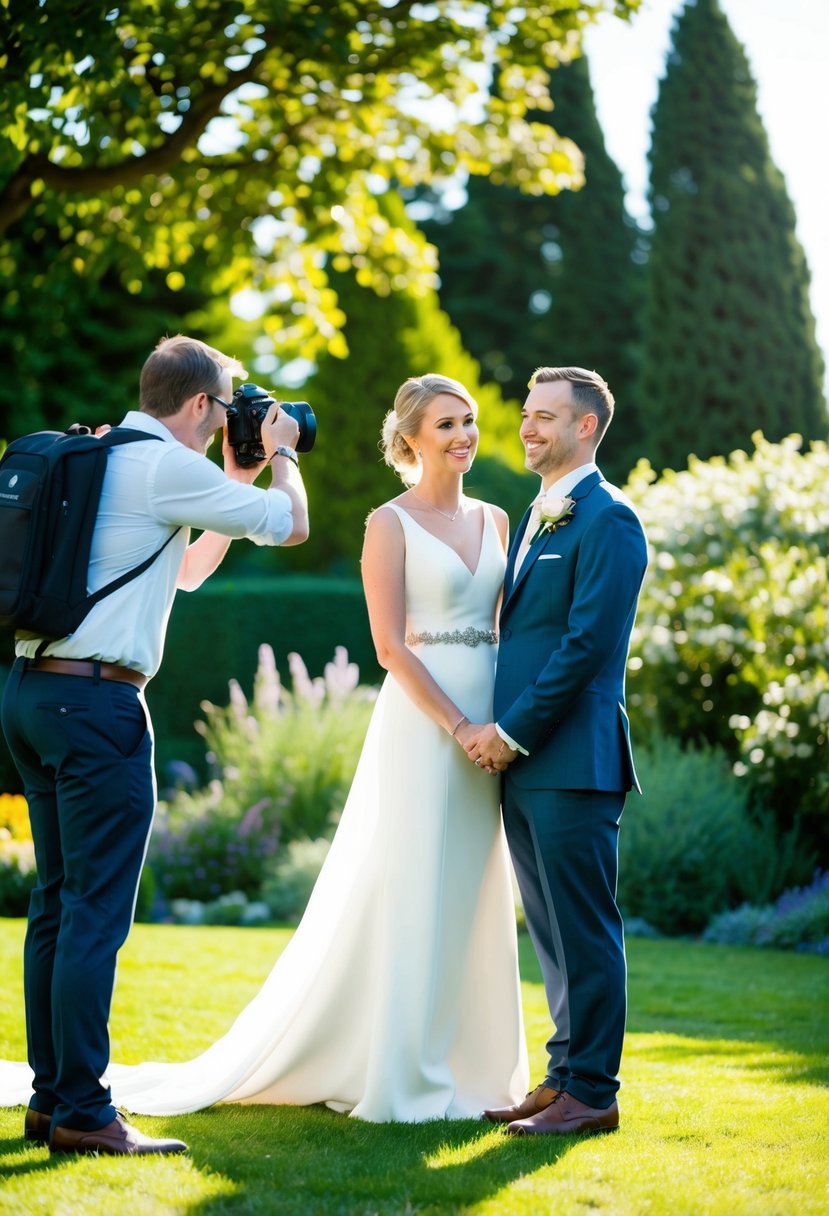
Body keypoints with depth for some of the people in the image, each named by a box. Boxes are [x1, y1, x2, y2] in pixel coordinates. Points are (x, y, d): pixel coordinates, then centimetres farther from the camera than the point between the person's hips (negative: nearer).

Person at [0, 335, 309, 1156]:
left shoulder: (94, 459, 18)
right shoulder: (168, 467, -9)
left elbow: (187, 571, 29)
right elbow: (292, 525, 0)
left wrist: (235, 481, 28)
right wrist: (280, 454, 18)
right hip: (97, 701, -9)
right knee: (96, 910, -6)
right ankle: (82, 1112, -4)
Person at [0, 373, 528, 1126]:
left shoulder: (494, 521, 15)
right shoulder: (390, 524, -4)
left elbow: (504, 625, 16)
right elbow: (391, 646, -11)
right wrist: (459, 726, -15)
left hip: (484, 731, 6)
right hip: (420, 725, -6)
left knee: (472, 900, 9)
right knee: (406, 898, -3)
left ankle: (468, 1068, 18)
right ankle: (394, 1078, 4)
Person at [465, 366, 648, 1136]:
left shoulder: (608, 519, -9)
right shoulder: (537, 517, 20)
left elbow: (588, 642, -16)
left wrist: (513, 731, -14)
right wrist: (496, 733, 8)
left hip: (572, 759, -9)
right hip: (522, 760, 9)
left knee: (583, 928, -4)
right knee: (552, 930, 13)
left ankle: (592, 1092, 2)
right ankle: (565, 1074, 20)